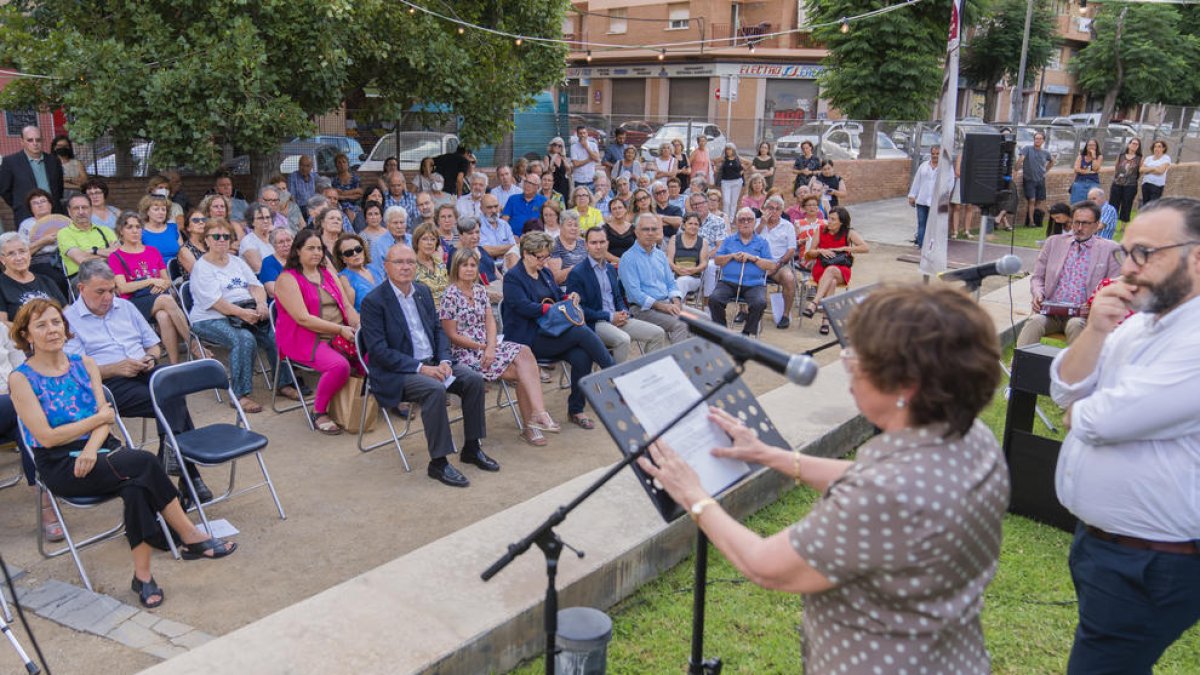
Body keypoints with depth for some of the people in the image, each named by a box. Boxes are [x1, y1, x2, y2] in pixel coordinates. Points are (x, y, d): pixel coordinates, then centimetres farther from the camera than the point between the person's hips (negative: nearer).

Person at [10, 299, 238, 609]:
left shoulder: (84, 365, 12)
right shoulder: (21, 379, -1)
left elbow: (105, 419, 3)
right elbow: (47, 437, -9)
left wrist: (92, 448, -16)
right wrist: (98, 418, -3)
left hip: (97, 451, 4)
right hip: (60, 467, -4)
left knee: (136, 486, -31)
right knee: (143, 462, -29)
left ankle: (143, 575, -24)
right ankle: (192, 538, -20)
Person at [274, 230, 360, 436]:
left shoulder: (328, 274, 17)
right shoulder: (287, 279, -5)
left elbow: (347, 306, 14)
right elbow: (303, 319, -15)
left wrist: (359, 326, -7)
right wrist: (340, 330, -17)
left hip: (340, 336, 6)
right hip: (305, 340, -6)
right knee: (339, 365, -33)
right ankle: (319, 412, -10)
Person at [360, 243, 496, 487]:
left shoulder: (423, 291, 10)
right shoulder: (373, 301, -11)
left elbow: (438, 330, 14)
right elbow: (379, 351, -17)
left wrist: (444, 361, -6)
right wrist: (420, 368, -23)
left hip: (431, 363, 7)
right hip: (396, 373, -7)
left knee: (474, 379, -11)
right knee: (435, 389, -32)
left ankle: (471, 448, 2)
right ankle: (438, 462, -23)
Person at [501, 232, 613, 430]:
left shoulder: (545, 273, 20)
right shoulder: (512, 277, -3)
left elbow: (557, 298, 26)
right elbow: (524, 307, -16)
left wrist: (569, 298, 3)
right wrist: (553, 308, -19)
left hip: (550, 333, 7)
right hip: (528, 338, -7)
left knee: (581, 356, -24)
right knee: (582, 332, -26)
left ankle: (576, 410, -11)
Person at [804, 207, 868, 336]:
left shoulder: (849, 233, 1)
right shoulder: (821, 231, 7)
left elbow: (866, 248, -12)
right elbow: (810, 252, 12)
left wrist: (843, 248, -15)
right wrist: (820, 251, -10)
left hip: (841, 271, -1)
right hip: (820, 269, 1)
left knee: (831, 270, -38)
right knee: (832, 281, -35)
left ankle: (814, 303, -47)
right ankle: (825, 319, -45)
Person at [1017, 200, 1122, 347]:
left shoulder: (1109, 249, 11)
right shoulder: (1053, 242, 18)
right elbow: (1037, 277, 20)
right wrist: (1037, 294, -3)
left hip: (1082, 313, -2)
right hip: (1049, 310, 2)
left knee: (1076, 325, -35)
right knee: (1034, 321, -30)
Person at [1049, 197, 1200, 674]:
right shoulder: (1137, 322, 5)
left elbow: (1099, 420, -28)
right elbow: (1066, 389, 4)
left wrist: (1079, 412, -4)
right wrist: (1094, 332, -13)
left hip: (1149, 567, -9)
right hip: (1098, 541, 9)